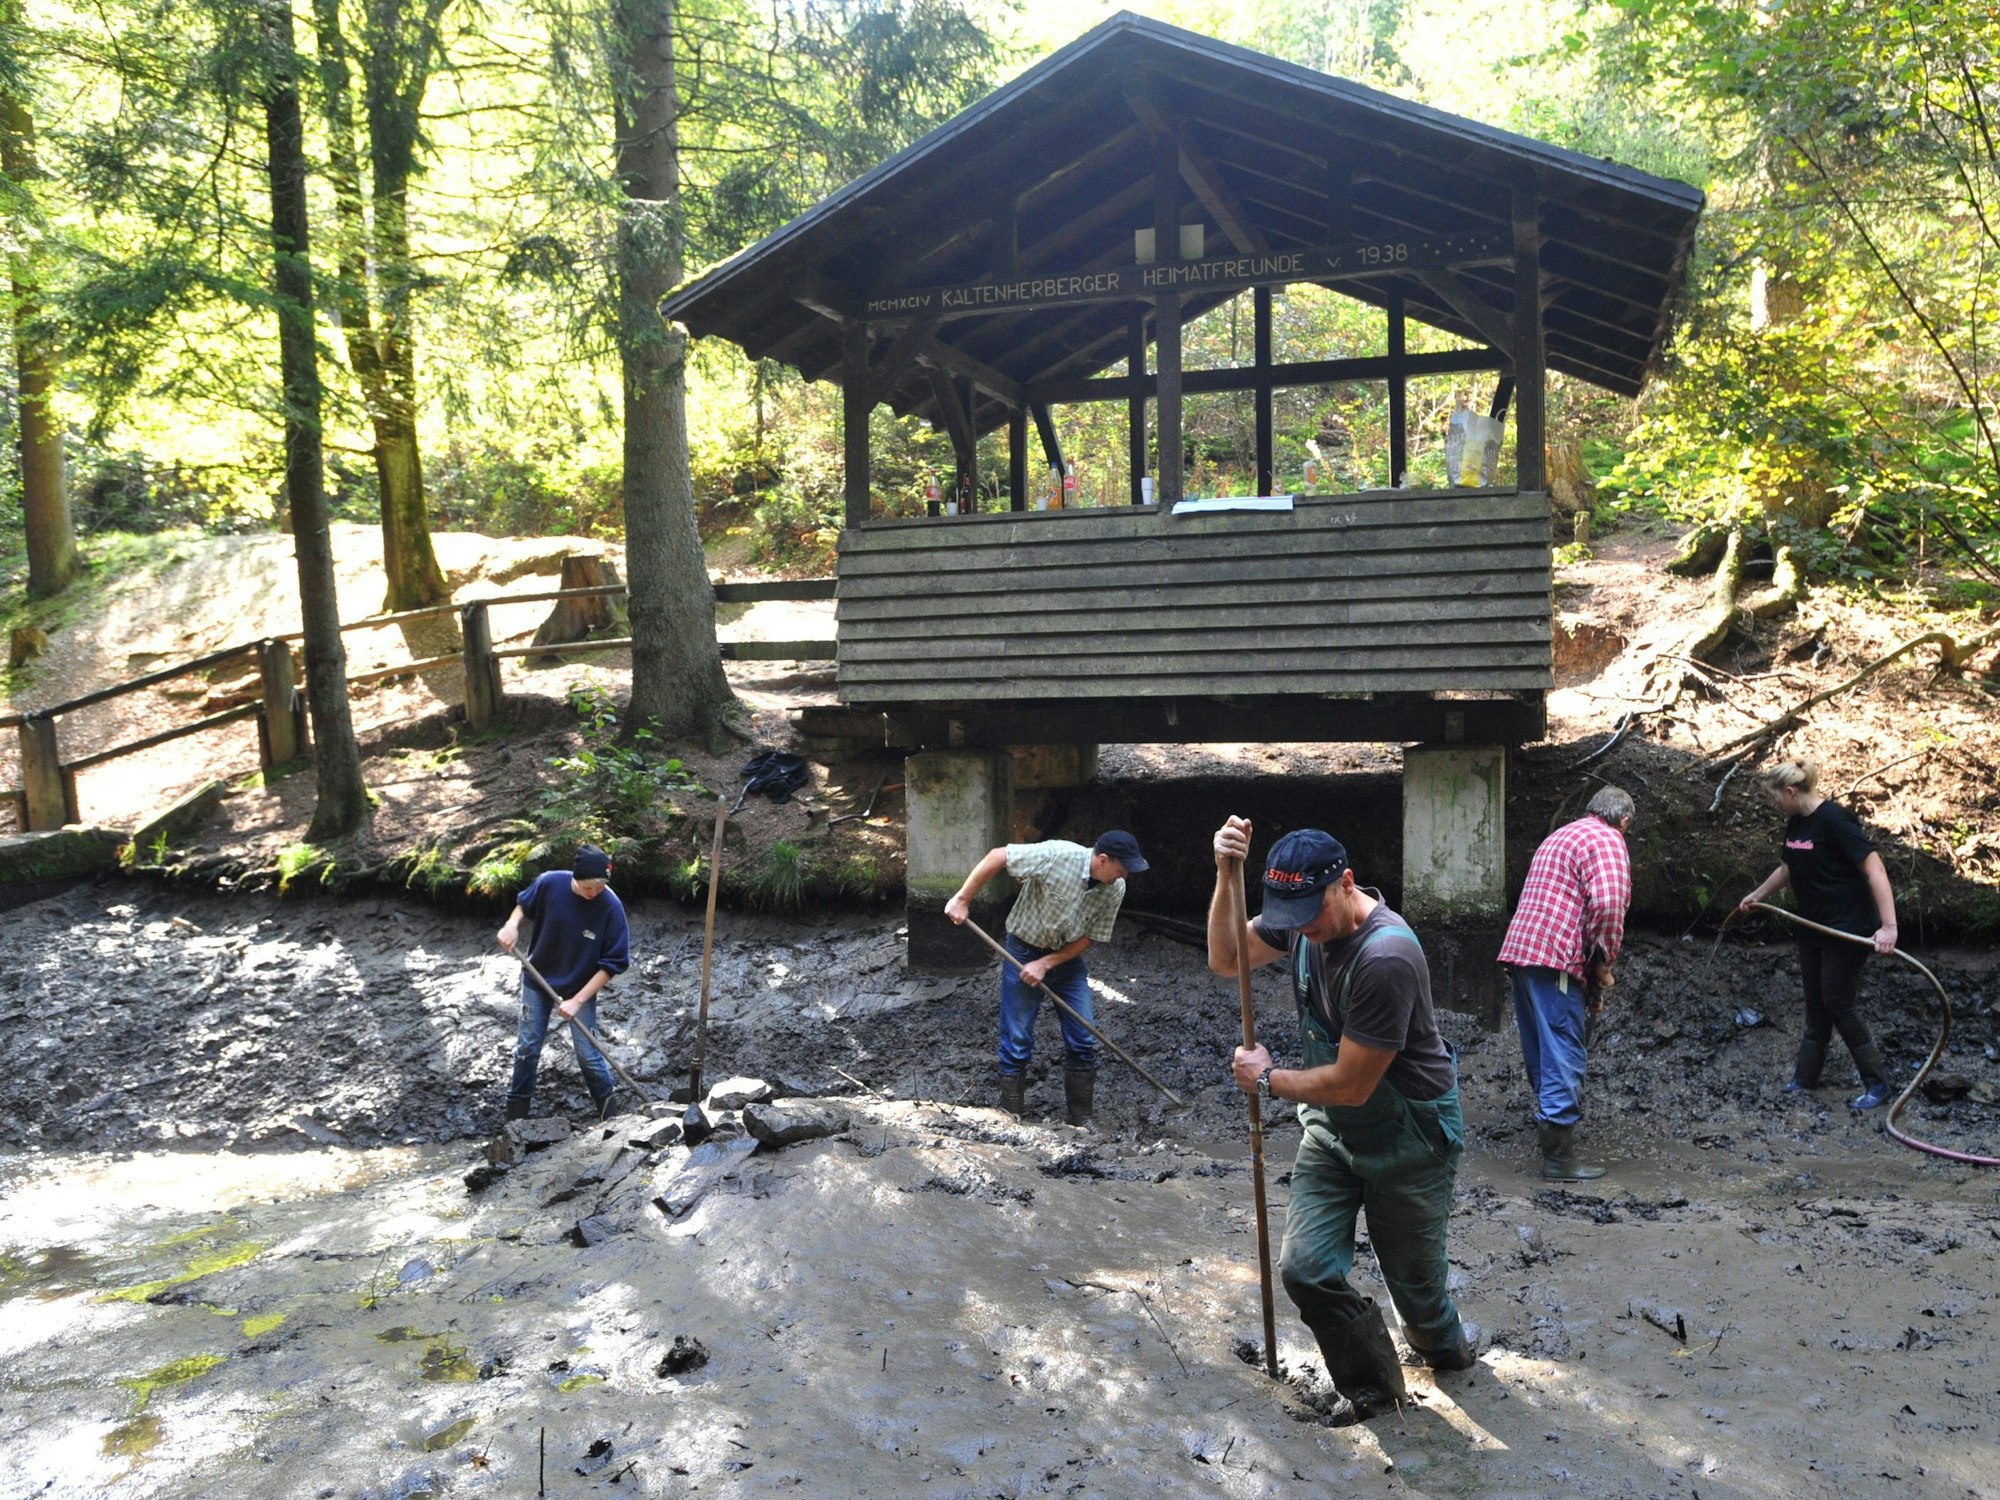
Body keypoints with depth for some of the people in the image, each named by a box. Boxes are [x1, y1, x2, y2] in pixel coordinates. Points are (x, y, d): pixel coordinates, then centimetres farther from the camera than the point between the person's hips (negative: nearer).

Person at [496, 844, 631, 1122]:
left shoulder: (611, 907, -27)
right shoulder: (549, 883, -22)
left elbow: (612, 963, -20)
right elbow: (525, 904, 2)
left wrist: (577, 1000, -21)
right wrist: (512, 924, -19)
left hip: (581, 987, -2)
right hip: (538, 980, 2)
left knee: (588, 1054, 1)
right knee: (527, 1047, 12)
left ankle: (610, 1114, 22)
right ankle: (516, 1113, 30)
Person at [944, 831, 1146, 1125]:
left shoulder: (1115, 889, -14)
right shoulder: (1057, 855, -29)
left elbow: (1089, 937, -6)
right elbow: (997, 856, -24)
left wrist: (1046, 964, -16)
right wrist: (962, 899, -23)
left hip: (1067, 957, 4)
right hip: (1024, 950, -4)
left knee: (1084, 1042, 2)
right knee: (1017, 1042, 0)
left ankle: (1081, 1119, 16)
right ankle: (1011, 1119, 13)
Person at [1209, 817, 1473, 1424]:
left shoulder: (1386, 958, -33)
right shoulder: (1301, 918, -10)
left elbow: (1350, 1084, -28)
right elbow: (1226, 958, 3)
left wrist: (1267, 1078, -11)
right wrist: (1225, 878, -15)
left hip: (1408, 1139, -6)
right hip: (1332, 1128, 6)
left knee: (1413, 1280, 10)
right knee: (1305, 1269, -5)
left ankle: (1445, 1346, 46)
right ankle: (1368, 1373, 22)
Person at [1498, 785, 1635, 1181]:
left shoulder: (1560, 836, 25)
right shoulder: (1607, 841, -4)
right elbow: (1607, 905, -20)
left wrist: (1592, 961, 26)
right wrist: (1604, 962, -8)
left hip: (1520, 951, 9)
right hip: (1556, 959, -9)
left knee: (1542, 1051, 19)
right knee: (1565, 1056, -7)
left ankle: (1548, 1121, 33)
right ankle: (1559, 1156, -7)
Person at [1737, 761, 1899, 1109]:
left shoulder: (1834, 820, -21)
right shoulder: (1795, 824, 6)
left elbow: (1874, 868, -26)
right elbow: (1788, 869, 24)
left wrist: (1888, 926, -33)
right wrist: (1758, 895, 36)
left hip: (1847, 930, -8)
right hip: (1813, 926, 8)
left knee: (1838, 1003, -4)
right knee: (1816, 1004, 13)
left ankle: (1878, 1083, 9)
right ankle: (1806, 1076, 21)